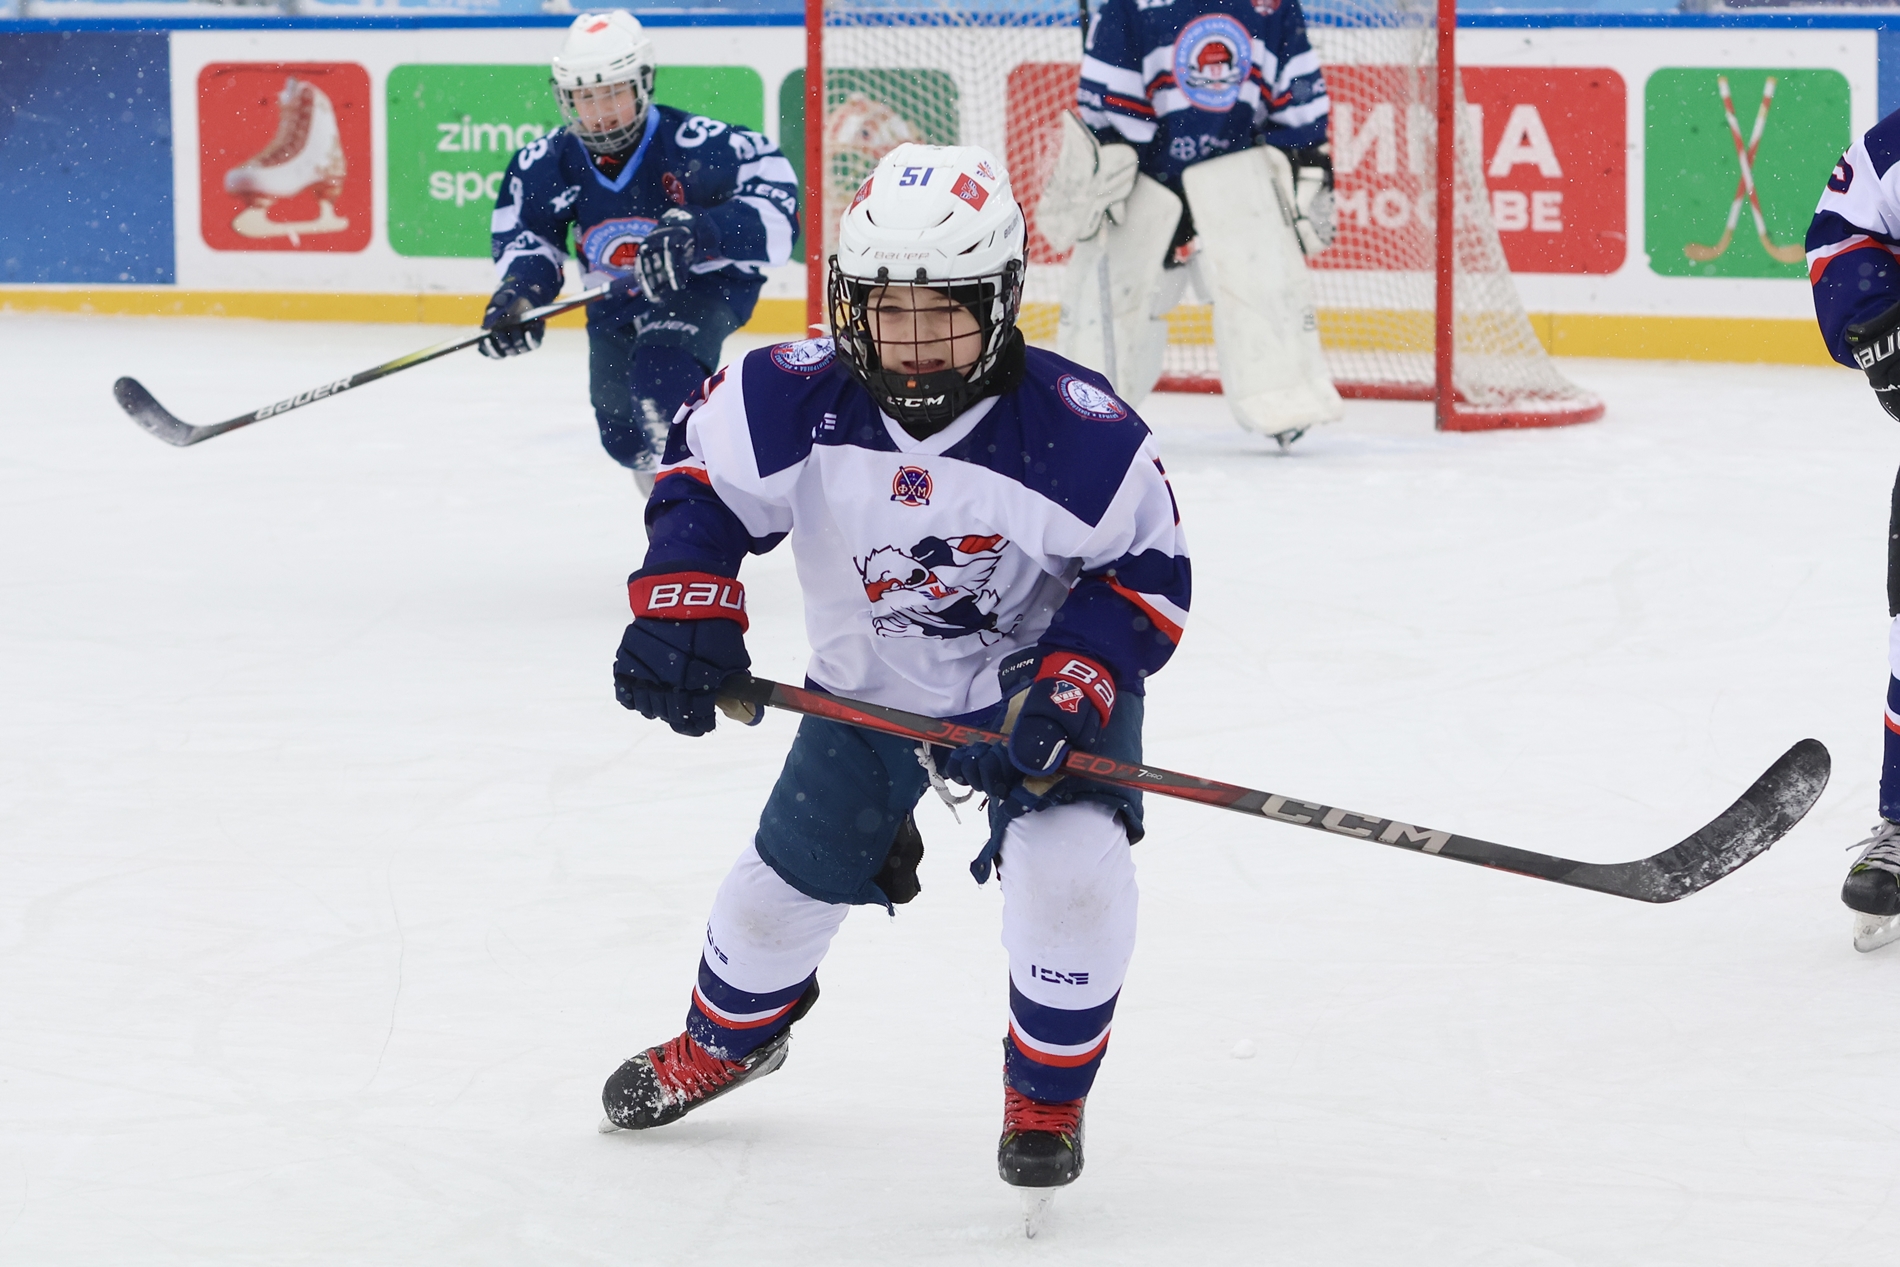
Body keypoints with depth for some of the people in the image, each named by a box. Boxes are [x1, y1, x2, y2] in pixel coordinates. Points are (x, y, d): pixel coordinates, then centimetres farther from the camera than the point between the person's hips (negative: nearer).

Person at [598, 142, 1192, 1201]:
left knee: (1072, 871, -25)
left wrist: (1078, 681, -33)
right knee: (789, 880, 12)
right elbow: (701, 478, -9)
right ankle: (730, 1035, 49)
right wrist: (684, 606, -23)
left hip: (1037, 684, -3)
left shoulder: (1081, 433, -30)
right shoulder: (793, 401, -25)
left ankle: (1049, 1094, 2)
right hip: (870, 684, 3)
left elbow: (1149, 570, -20)